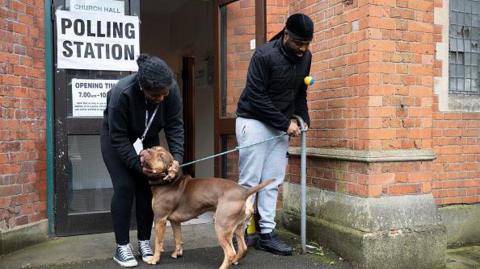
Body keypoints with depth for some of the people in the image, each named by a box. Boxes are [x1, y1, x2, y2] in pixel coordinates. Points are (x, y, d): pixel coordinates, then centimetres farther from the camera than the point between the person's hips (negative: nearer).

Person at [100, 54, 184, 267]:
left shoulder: (171, 90, -27)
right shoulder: (122, 93, -37)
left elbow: (175, 126, -20)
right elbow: (119, 137, -29)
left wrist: (177, 157, -32)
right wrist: (138, 165, -31)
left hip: (147, 139, 4)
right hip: (115, 138, -3)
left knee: (146, 187, -2)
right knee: (124, 187, -12)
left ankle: (144, 242, 9)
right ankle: (122, 246, -2)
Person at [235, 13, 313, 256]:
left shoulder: (305, 57, 1)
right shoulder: (264, 55, -19)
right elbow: (256, 97, -21)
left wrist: (303, 119, -1)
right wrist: (285, 123, -19)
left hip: (280, 125, 6)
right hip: (254, 121, -6)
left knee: (272, 182, 4)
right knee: (249, 181, -4)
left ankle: (266, 233, 10)